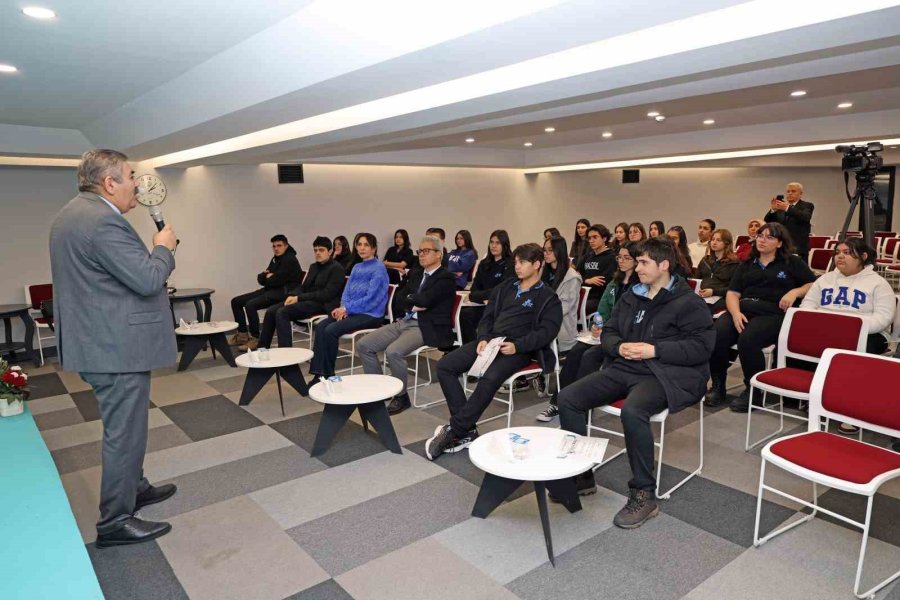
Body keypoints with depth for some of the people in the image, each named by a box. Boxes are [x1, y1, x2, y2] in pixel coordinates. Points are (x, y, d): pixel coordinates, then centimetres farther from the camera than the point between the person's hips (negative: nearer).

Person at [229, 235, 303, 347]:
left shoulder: (290, 260, -10)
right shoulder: (275, 259, 18)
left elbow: (277, 280, -19)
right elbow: (260, 279, 15)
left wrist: (267, 277, 2)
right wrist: (267, 276, -7)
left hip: (282, 292, -10)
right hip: (269, 290, 10)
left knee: (250, 305, -29)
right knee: (236, 301, 5)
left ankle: (255, 338, -15)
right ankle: (242, 334, 11)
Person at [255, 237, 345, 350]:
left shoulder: (336, 269, -6)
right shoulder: (314, 267, 21)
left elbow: (327, 294, -16)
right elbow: (303, 286, 19)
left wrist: (299, 298, -16)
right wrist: (292, 295, -5)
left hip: (322, 304, -8)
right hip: (306, 300, 9)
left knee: (282, 312, -25)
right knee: (270, 311, -5)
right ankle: (262, 346, 5)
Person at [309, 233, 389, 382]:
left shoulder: (379, 268, -6)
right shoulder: (357, 268, 18)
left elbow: (371, 298, -15)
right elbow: (347, 291, 15)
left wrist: (347, 308, -13)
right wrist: (343, 307, -7)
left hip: (370, 314, -7)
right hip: (351, 312, 7)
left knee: (331, 330, -25)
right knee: (320, 327, -18)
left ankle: (328, 374, -10)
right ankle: (319, 373, -20)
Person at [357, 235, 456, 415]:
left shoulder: (446, 278, -5)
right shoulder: (415, 273, 19)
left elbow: (423, 301, -19)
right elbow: (398, 300, 12)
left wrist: (408, 300, 0)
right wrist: (413, 304, -7)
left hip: (426, 328, -8)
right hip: (403, 322, 8)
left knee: (393, 351, -31)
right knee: (363, 345, -4)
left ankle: (401, 397, -8)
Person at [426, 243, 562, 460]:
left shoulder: (548, 298, 4)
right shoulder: (505, 288, 20)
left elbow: (547, 331, -8)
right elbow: (487, 317, 17)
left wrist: (517, 346, -21)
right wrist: (483, 338, -4)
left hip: (519, 349, -6)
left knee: (489, 378, -36)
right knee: (444, 366, -14)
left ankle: (454, 431, -21)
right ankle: (467, 431, -14)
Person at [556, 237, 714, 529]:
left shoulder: (688, 302, -1)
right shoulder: (631, 297, 18)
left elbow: (702, 346, -10)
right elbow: (608, 332, 21)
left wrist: (655, 350, -17)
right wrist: (619, 347, -3)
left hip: (665, 375, -7)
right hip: (624, 368, 7)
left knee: (632, 411, -38)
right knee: (568, 398, -11)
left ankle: (644, 495, -18)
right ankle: (580, 475, 4)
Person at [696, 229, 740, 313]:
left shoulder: (734, 263, 10)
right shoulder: (705, 260, 29)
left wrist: (714, 292, -14)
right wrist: (697, 290, 3)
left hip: (720, 297, -4)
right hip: (702, 296, 4)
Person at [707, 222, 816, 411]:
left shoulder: (793, 263, 17)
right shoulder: (747, 265, 25)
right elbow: (732, 293, 13)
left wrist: (795, 292, -7)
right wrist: (736, 313, -7)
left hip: (772, 313, -3)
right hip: (742, 310, 3)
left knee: (747, 339, -36)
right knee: (715, 336, -29)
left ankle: (753, 390, -16)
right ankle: (717, 387, -12)